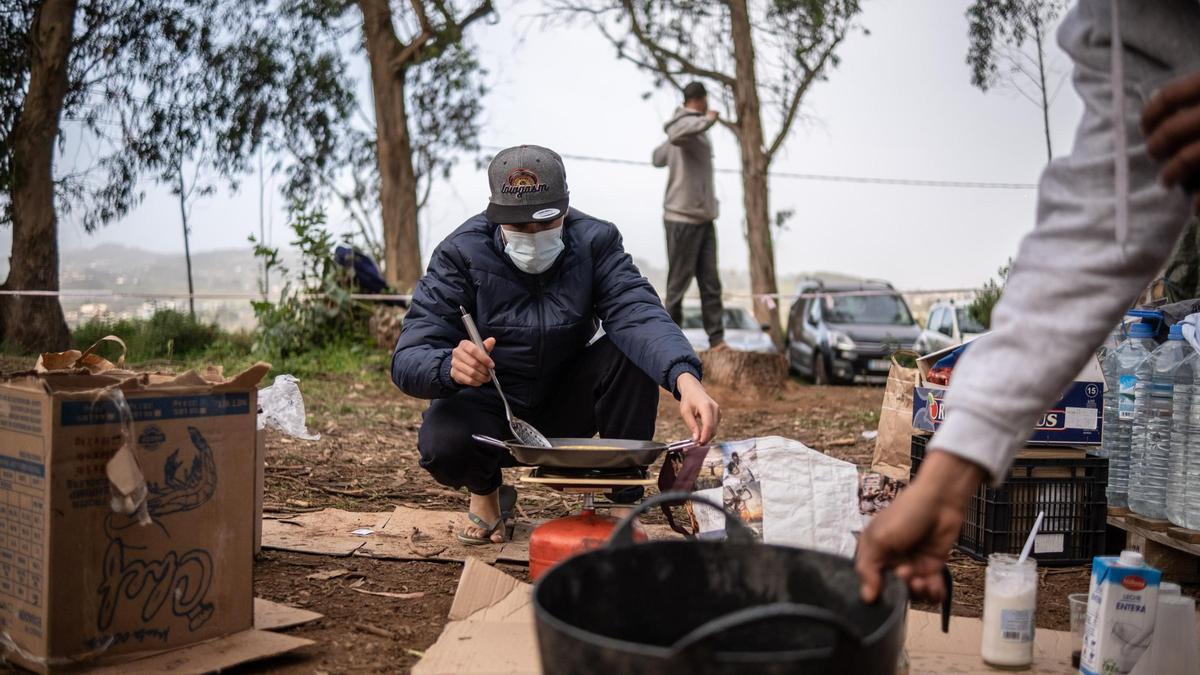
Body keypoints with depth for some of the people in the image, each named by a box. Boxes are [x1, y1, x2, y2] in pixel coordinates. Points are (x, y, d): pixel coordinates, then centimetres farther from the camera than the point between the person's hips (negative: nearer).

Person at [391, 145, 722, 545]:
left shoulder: (594, 241, -14)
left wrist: (685, 377, -51)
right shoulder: (461, 253, -18)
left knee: (633, 352, -25)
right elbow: (408, 359, -25)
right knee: (443, 443, -33)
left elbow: (638, 313, -31)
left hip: (564, 406, 1)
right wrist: (451, 367, -50)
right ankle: (485, 491, 6)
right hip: (490, 407, -1)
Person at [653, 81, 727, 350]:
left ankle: (717, 339, 2)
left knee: (711, 283, 3)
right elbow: (676, 135, -35)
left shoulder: (692, 126, 19)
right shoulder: (688, 124, -10)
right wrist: (706, 120, -22)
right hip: (683, 218, -9)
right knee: (679, 283, -1)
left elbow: (658, 157, 30)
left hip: (704, 218, 9)